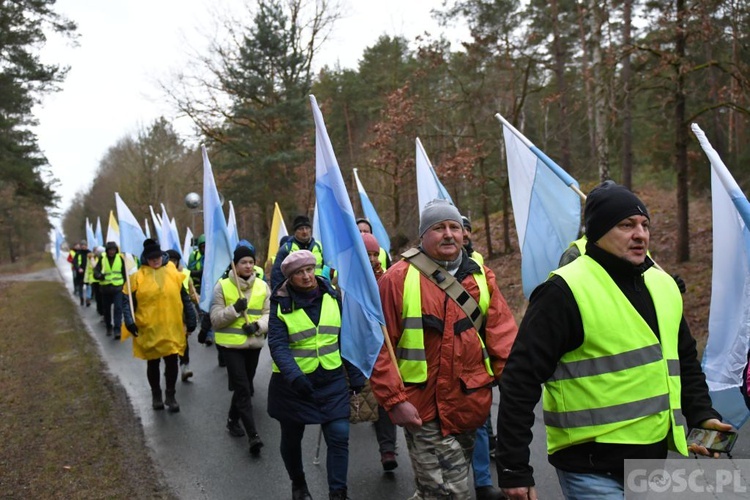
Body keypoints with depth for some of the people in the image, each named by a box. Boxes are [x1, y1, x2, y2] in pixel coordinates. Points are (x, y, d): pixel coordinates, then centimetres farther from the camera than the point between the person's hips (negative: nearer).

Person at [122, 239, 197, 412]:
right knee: (153, 363, 13)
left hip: (172, 329, 1)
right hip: (149, 329, -1)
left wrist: (191, 320, 7)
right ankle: (156, 395, 30)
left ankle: (170, 396, 21)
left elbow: (185, 299, 7)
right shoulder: (138, 276, -4)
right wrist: (129, 320, -16)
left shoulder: (174, 273, 2)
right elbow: (127, 301, -3)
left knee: (172, 362, 4)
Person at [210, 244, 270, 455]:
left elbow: (270, 314, 1)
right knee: (243, 388, -10)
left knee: (245, 387, 17)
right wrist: (235, 309, -22)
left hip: (254, 343, 4)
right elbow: (215, 319, -7)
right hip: (231, 344, -4)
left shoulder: (263, 286, 2)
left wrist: (258, 325, -19)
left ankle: (233, 420, 40)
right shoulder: (222, 286, -5)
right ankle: (253, 435, -10)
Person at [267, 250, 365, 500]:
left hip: (332, 381, 1)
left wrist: (356, 377, 3)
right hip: (292, 383, -1)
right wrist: (294, 376, -34)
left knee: (339, 436, -7)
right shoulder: (281, 304, -8)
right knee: (292, 438, 16)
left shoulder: (332, 296, 0)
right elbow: (278, 345, -18)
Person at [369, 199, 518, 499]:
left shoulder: (481, 276, 6)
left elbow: (502, 335, 1)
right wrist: (394, 400, -13)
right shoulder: (398, 278, -8)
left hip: (470, 404, 5)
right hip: (423, 409, -5)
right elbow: (379, 345, -9)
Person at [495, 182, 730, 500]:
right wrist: (514, 469, -15)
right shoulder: (565, 292, -15)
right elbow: (521, 378, -16)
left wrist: (701, 414, 8)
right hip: (591, 469, -7)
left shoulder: (663, 286, 8)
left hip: (653, 459, 7)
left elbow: (685, 362, 23)